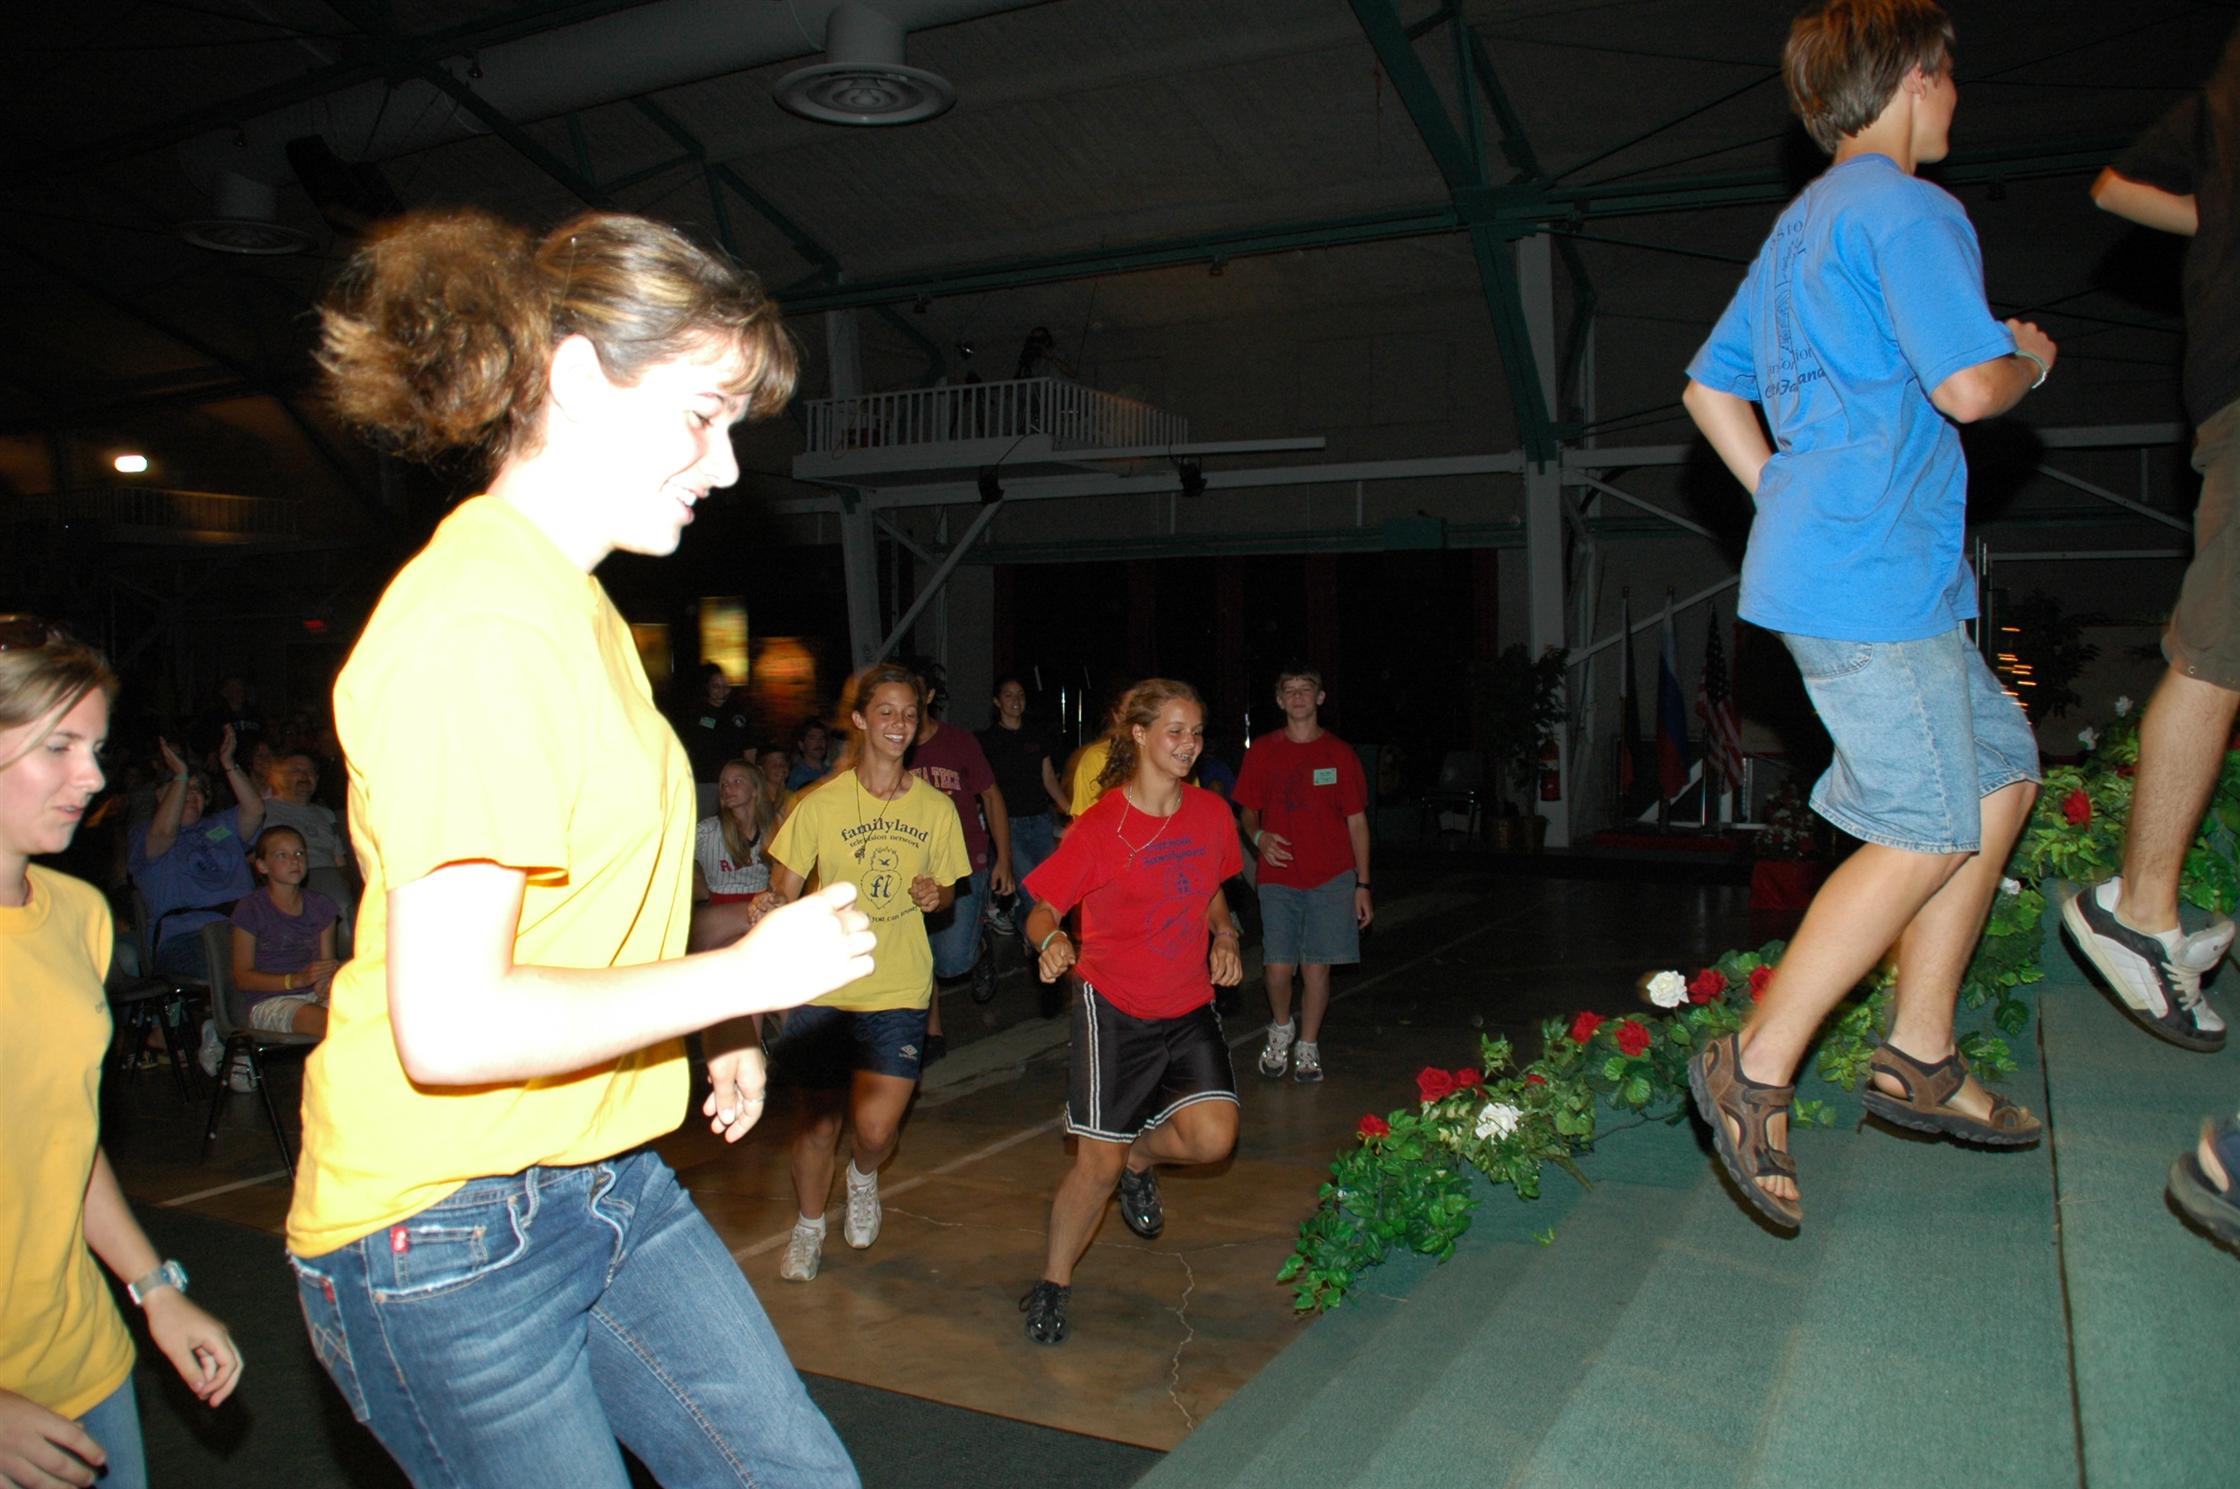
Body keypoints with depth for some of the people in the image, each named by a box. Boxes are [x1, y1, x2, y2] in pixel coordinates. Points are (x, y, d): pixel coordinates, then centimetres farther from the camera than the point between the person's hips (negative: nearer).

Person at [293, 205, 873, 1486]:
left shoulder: (569, 608, 10)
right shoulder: (479, 628, -23)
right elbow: (451, 1023, -28)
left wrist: (711, 1032, 11)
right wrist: (745, 976, -19)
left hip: (607, 1176, 9)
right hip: (451, 1229, -9)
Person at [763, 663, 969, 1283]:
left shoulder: (936, 808, 2)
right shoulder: (819, 804, -5)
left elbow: (946, 891, 14)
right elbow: (781, 894, -2)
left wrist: (937, 895, -9)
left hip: (900, 989, 1)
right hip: (824, 986, 0)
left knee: (876, 1129, -8)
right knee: (818, 1122, 10)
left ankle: (864, 1178, 31)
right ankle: (808, 1227, 39)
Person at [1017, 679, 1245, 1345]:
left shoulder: (1210, 812, 1)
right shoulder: (1099, 828, -13)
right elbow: (1042, 911, -8)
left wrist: (1225, 938, -2)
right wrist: (1051, 941, -30)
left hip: (1190, 1006, 4)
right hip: (1114, 1010, -4)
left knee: (1213, 1136, -15)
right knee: (1098, 1163, 0)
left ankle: (1138, 1155, 20)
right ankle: (1052, 1283, 24)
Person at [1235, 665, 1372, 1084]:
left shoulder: (1340, 754, 2)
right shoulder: (1262, 751, 4)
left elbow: (1357, 822, 5)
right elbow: (1248, 811, 13)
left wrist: (1363, 885, 2)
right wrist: (1259, 837, -11)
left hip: (1331, 877, 0)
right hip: (1278, 877, 0)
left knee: (1316, 967, 1)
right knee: (1278, 968, -4)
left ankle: (1308, 1046, 21)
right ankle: (1281, 1028, 27)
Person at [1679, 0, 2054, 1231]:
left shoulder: (1802, 228, 22)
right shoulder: (1908, 211, -8)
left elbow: (1711, 387, 24)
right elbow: (1967, 386, -17)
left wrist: (1786, 500, 21)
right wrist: (2029, 361, 5)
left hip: (1827, 562, 10)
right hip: (1874, 579, -10)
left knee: (2002, 774, 13)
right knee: (1927, 833, -7)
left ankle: (1918, 1060, 16)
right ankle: (1755, 1069, -4)